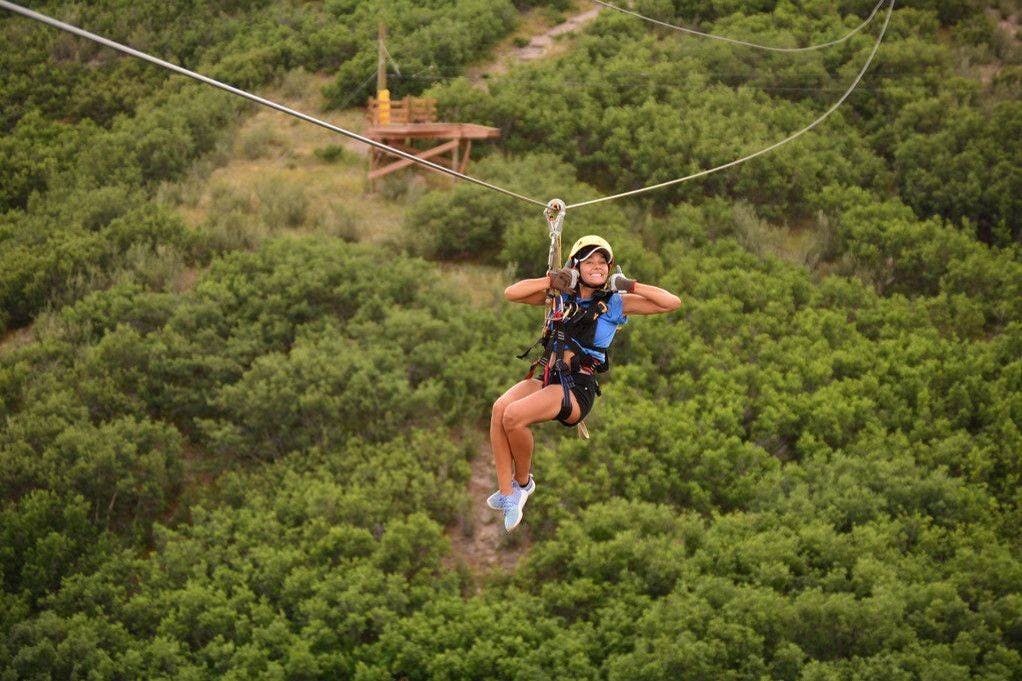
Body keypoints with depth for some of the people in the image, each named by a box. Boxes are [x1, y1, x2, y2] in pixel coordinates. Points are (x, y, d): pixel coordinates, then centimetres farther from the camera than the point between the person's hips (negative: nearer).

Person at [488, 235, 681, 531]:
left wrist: (631, 286, -5)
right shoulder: (561, 296, 15)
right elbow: (511, 293, 7)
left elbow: (672, 303, 0)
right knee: (500, 408, -28)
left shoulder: (615, 303, 6)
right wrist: (551, 281, -1)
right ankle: (506, 493, -24)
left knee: (514, 415, -30)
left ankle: (523, 482, -4)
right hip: (545, 377, 4)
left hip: (578, 387, -4)